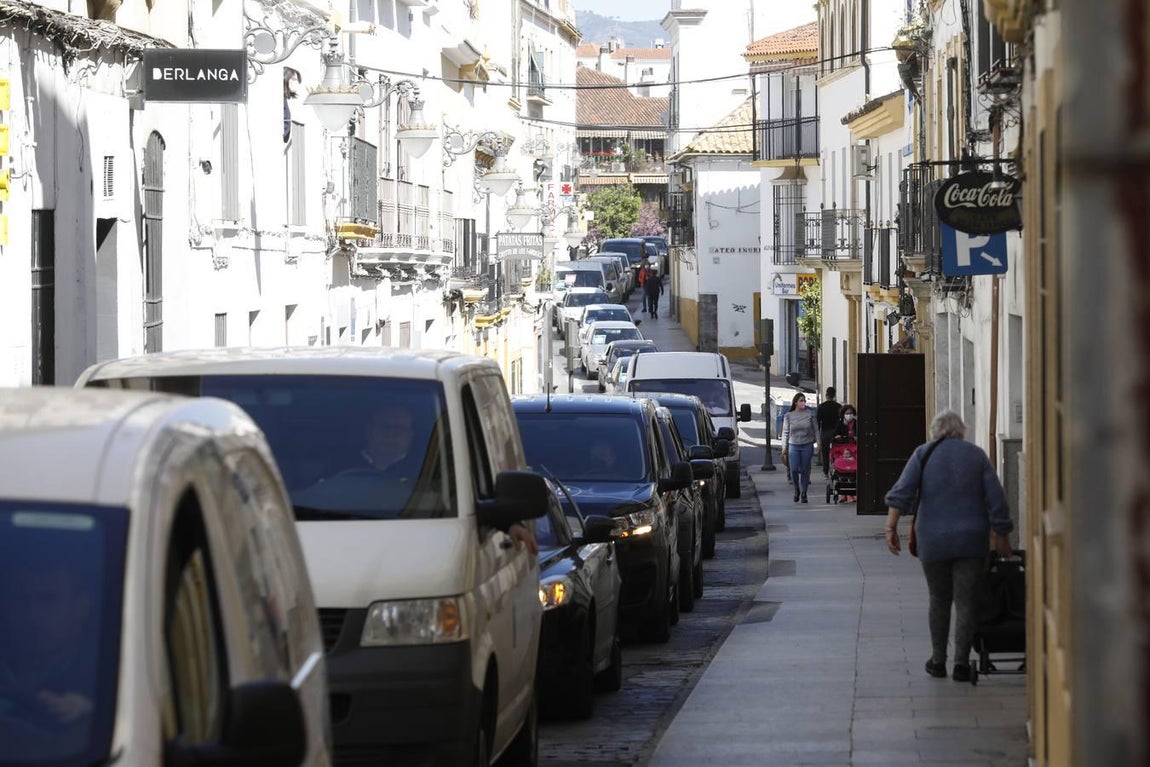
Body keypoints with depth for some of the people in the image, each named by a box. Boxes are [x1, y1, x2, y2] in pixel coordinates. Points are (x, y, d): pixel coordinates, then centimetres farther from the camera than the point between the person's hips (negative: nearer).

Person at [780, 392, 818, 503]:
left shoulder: (810, 414, 1)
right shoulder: (788, 416, 1)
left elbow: (816, 430, 6)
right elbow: (785, 432, 5)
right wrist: (784, 447, 1)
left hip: (807, 445, 0)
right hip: (793, 446, 0)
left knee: (805, 470, 3)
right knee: (793, 470, -8)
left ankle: (804, 493, 15)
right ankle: (797, 489, 17)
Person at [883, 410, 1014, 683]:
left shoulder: (924, 454, 3)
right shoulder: (977, 455, 6)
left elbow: (902, 492, -9)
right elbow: (996, 500, 4)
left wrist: (891, 528, -12)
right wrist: (1002, 538, 10)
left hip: (933, 541, 0)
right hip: (971, 542, 0)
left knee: (938, 600, 14)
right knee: (965, 602, 2)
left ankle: (938, 661, 19)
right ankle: (961, 662, -5)